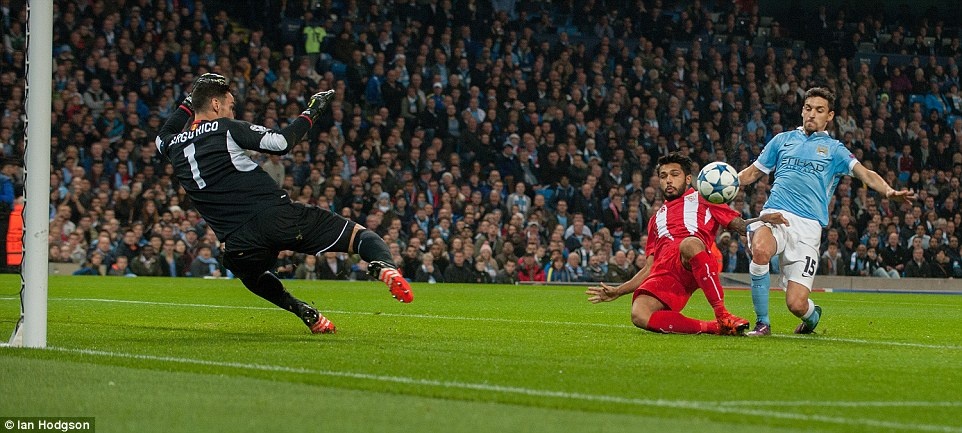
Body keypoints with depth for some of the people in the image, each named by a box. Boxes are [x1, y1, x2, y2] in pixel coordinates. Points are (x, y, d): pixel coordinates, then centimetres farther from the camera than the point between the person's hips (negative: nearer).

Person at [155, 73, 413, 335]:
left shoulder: (174, 147, 16)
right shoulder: (225, 128, 2)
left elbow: (163, 137, 42)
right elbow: (281, 143, -3)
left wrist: (187, 104, 49)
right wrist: (310, 113, 9)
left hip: (240, 243, 3)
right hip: (279, 215, -3)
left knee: (252, 275, 40)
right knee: (360, 235, 4)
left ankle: (305, 313, 15)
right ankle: (385, 269, -31)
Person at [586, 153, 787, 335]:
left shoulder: (701, 199, 27)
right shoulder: (656, 219, 38)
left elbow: (738, 225, 14)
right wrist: (617, 292, 25)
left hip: (692, 264, -4)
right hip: (664, 273, 4)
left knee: (690, 244, -43)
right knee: (639, 316, -30)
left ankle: (723, 316, -34)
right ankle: (713, 327, -24)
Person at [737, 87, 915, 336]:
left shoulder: (833, 149, 16)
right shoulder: (783, 140, 21)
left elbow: (866, 175, 3)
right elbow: (752, 173, 27)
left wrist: (888, 191, -18)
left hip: (808, 225, -1)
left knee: (796, 304, -12)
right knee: (760, 250, -37)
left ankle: (812, 315, 29)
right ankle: (762, 323, -18)